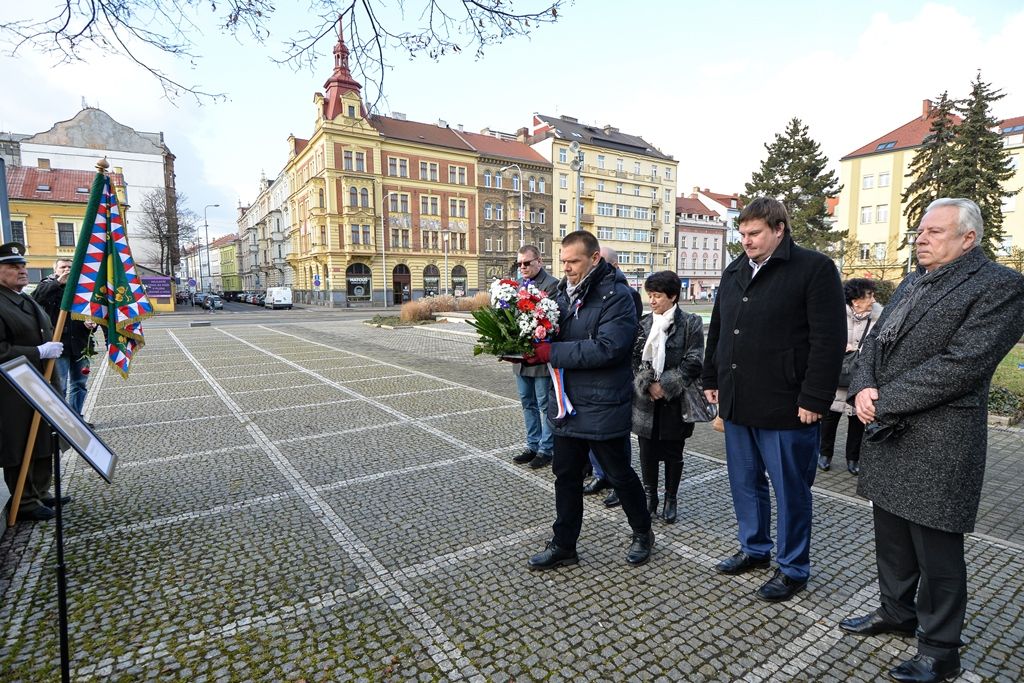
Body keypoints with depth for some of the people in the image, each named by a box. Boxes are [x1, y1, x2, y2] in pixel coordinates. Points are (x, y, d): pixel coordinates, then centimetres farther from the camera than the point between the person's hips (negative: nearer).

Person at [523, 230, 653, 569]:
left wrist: (550, 352, -25)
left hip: (603, 409, -7)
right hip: (567, 403, 7)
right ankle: (563, 546, 31)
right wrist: (532, 348, -10)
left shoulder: (616, 296, -16)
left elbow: (607, 348, -27)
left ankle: (643, 533, 38)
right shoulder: (564, 291, 7)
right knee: (566, 476, 15)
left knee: (620, 475, 12)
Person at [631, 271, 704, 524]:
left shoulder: (690, 323, -4)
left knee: (673, 452, 10)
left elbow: (693, 362, -10)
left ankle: (670, 500, 27)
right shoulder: (644, 324, 6)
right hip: (646, 398, 3)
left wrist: (665, 385, -15)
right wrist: (647, 385, -13)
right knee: (647, 451, 10)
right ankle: (650, 496, 28)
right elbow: (635, 359, 1)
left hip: (675, 401, -3)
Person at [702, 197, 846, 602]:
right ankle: (755, 550, 37)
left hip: (785, 406, -6)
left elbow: (829, 340, -14)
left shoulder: (814, 269, -8)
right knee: (744, 483, 18)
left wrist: (814, 399, -17)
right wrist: (711, 380, 16)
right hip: (737, 402, 7)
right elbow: (716, 332, 19)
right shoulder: (733, 273, 13)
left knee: (790, 490, 8)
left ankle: (793, 569, 26)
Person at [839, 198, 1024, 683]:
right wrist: (862, 388, -7)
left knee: (936, 551, 6)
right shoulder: (911, 283, 14)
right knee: (891, 536, 21)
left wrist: (884, 402, -17)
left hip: (937, 442, -7)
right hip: (888, 433, 8)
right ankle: (896, 612, 40)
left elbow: (960, 365, -20)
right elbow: (875, 342, 12)